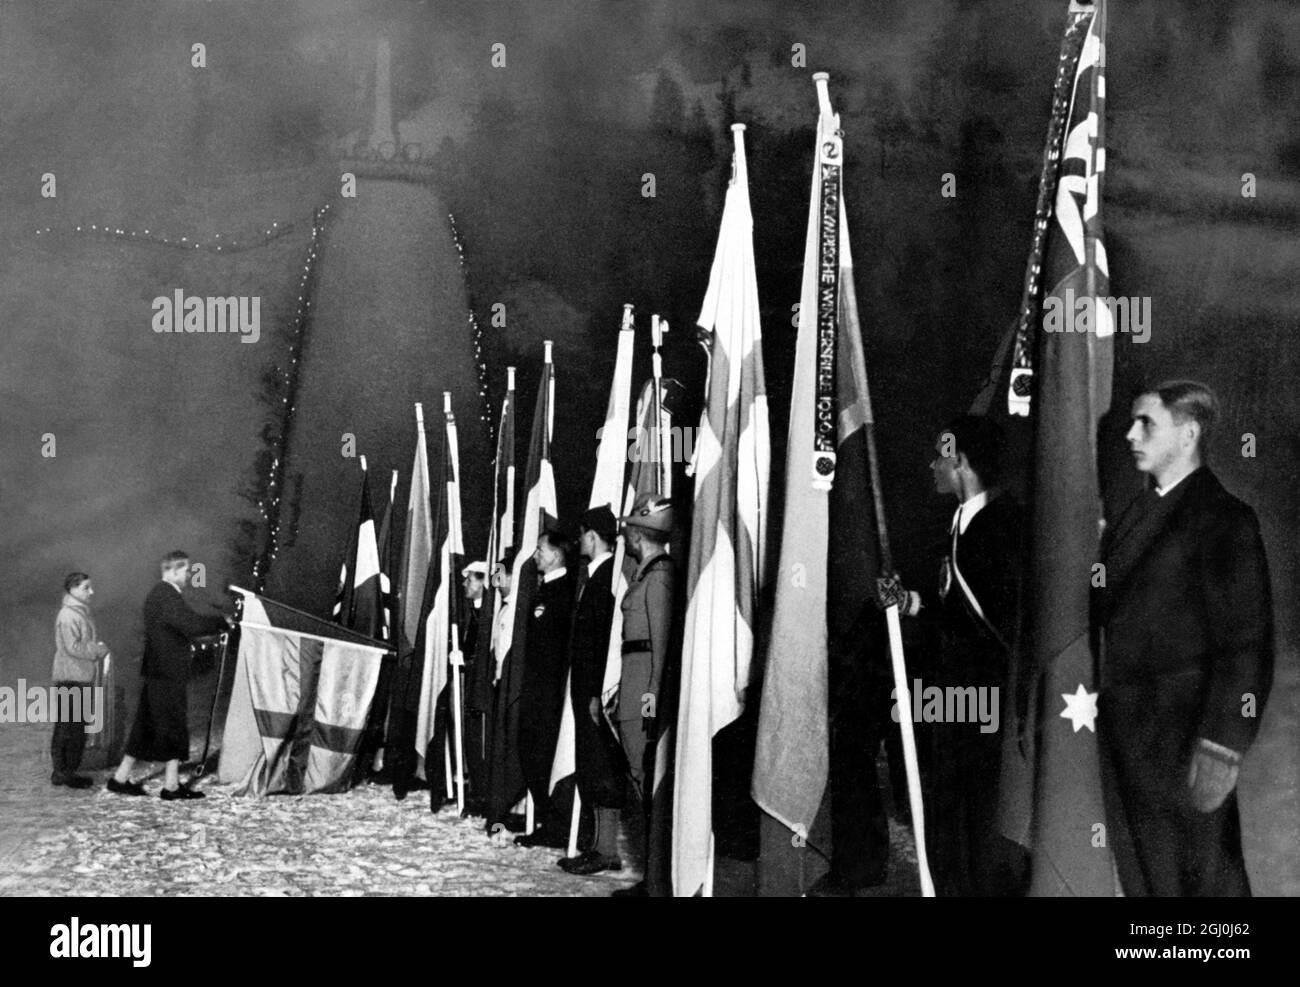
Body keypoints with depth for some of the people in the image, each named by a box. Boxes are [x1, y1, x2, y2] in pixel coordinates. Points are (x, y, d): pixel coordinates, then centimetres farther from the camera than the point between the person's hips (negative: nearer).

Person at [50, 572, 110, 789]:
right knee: (68, 728, -6)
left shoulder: (82, 613, 17)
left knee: (78, 727, 11)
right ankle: (63, 772, -2)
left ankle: (66, 771, 17)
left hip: (82, 678, 10)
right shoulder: (67, 616, -13)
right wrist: (100, 649, -13)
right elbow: (73, 647, -20)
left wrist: (101, 649, 6)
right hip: (70, 679, -9)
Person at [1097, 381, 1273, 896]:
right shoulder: (1135, 513, 14)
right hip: (1124, 736, 7)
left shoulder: (1224, 519, -11)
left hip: (1182, 739, -7)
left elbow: (1247, 644, -15)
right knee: (1142, 877, 14)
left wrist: (1221, 751, -19)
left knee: (1201, 878, 2)